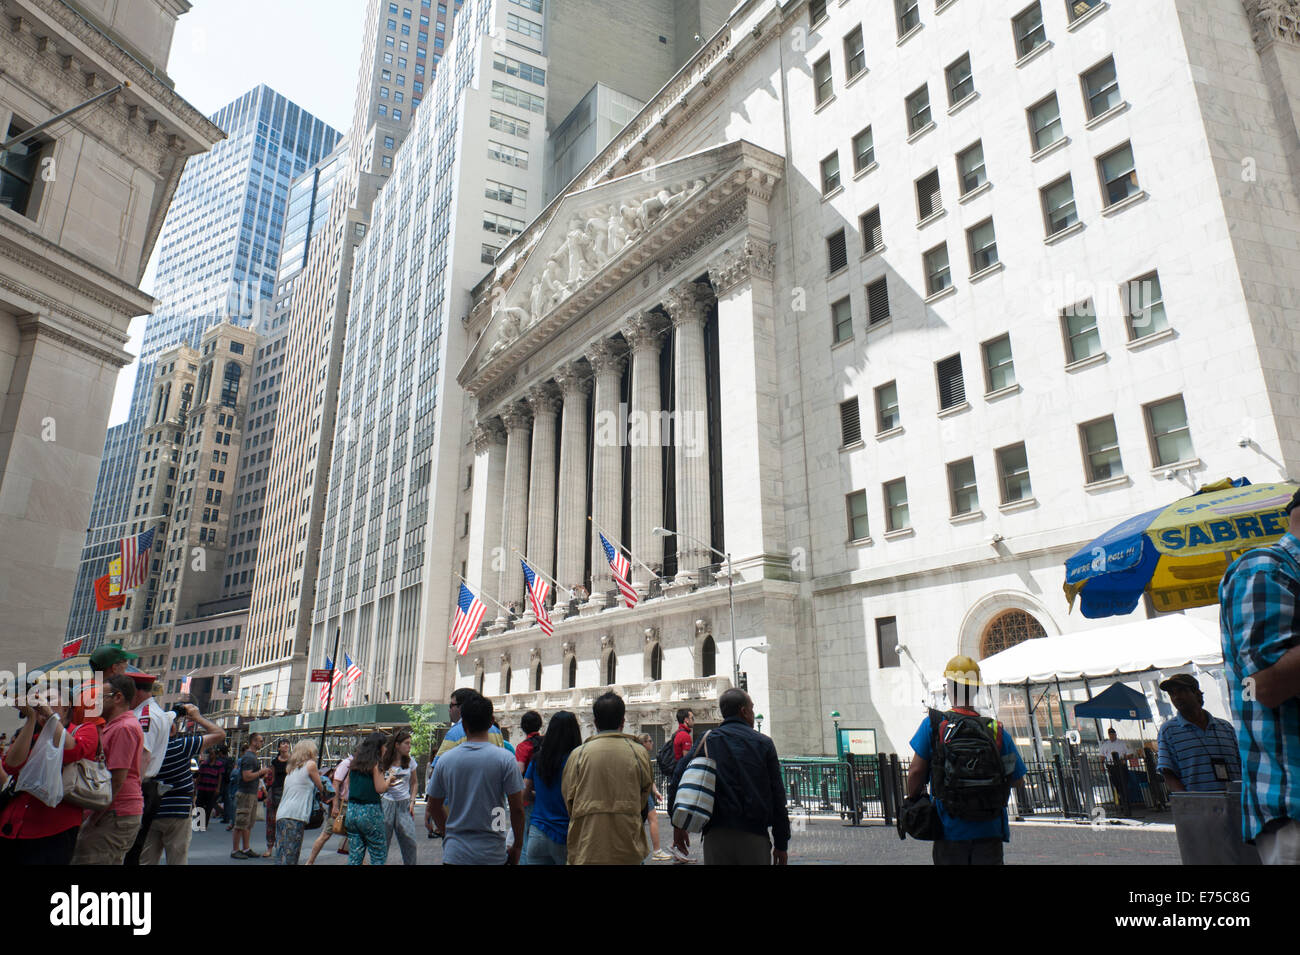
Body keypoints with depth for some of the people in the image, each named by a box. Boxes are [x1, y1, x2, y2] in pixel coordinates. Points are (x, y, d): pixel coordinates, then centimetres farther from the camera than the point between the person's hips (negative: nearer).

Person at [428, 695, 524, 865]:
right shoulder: (505, 759, -8)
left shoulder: (445, 760, 0)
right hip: (493, 856, -2)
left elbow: (435, 806, 11)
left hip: (454, 855, 2)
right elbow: (517, 809, -8)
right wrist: (517, 847, 5)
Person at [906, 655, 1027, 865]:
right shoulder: (997, 731, -3)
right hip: (990, 830, 1)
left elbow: (916, 773, -8)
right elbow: (1018, 779, 5)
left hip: (950, 830, -1)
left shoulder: (933, 724, -9)